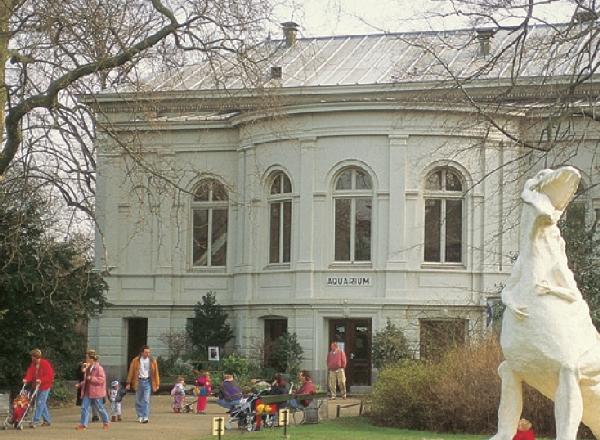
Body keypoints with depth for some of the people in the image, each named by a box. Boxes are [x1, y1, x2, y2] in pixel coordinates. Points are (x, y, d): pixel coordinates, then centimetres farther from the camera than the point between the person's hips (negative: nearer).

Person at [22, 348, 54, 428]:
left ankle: (36, 421, -13)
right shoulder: (32, 364, 8)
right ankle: (47, 420, 19)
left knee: (40, 403, -11)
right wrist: (26, 379, -20)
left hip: (45, 386, -7)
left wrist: (41, 380, -28)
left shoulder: (45, 364, -13)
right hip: (37, 386, 7)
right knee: (42, 403, 10)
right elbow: (29, 373, 0)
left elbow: (49, 376, -17)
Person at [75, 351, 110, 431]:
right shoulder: (88, 368, 13)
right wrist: (80, 385, 17)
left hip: (96, 392, -7)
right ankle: (83, 424, -2)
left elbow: (102, 379, -19)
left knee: (100, 408, 5)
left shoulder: (99, 368, -13)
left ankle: (106, 423, 23)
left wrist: (92, 378, -23)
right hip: (87, 392, 7)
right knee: (84, 407, -2)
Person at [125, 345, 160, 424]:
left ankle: (145, 417, -14)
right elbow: (131, 372, 4)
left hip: (147, 381, -1)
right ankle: (140, 416, 21)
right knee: (138, 400, 8)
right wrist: (128, 383, 4)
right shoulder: (136, 361, 0)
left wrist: (157, 384, 7)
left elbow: (156, 373, 8)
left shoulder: (152, 361, 3)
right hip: (139, 381, 1)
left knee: (146, 399, -11)